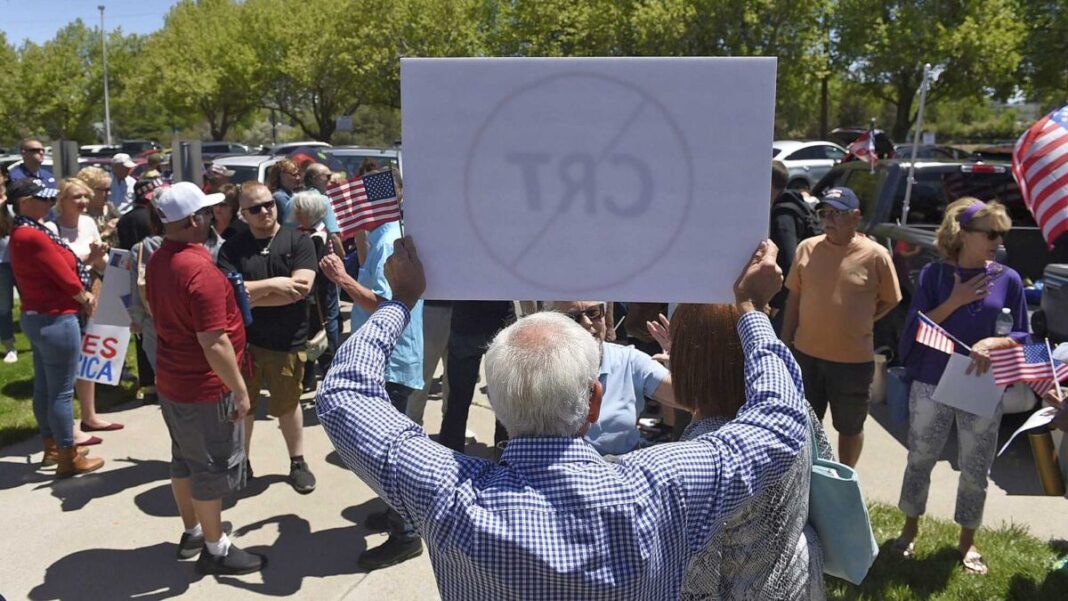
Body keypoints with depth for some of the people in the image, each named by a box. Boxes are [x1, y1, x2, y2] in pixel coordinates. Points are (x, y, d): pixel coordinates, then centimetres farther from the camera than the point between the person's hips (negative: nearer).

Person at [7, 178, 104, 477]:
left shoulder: (22, 233, 11)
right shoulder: (34, 236, -22)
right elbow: (67, 279, -19)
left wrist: (83, 295, -2)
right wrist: (86, 300, 0)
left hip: (37, 317, 11)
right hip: (56, 320, -11)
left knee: (44, 387, 19)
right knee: (61, 391, -1)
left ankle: (52, 447, 32)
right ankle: (69, 458, 8)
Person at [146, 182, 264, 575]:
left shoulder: (158, 261, 3)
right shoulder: (200, 269, -26)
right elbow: (214, 343, -27)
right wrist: (240, 391, -19)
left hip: (172, 379, 9)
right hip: (204, 387, -9)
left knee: (185, 459, 20)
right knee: (213, 466, 5)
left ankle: (192, 533, 36)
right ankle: (215, 550, 18)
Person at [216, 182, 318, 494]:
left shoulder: (298, 241, -4)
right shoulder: (232, 248, -1)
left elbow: (301, 288, -16)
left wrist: (249, 297, -13)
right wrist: (272, 285, -19)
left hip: (287, 342, -1)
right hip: (242, 340, 2)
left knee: (287, 404, 14)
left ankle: (298, 462, 33)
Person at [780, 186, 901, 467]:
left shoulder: (875, 255, -10)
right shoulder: (807, 248, -1)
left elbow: (889, 301, 2)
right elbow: (794, 297, 5)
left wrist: (858, 323, -6)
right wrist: (786, 341, 5)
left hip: (854, 360, -3)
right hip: (806, 354, 3)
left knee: (850, 427, 16)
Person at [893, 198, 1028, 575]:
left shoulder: (1008, 279, -1)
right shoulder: (934, 274, -4)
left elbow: (1022, 336, 3)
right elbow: (915, 328, -7)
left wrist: (993, 342, -17)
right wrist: (955, 301, -17)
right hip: (931, 386, -1)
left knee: (975, 470, 10)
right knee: (920, 461, 10)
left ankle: (967, 541, 28)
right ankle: (910, 528, 30)